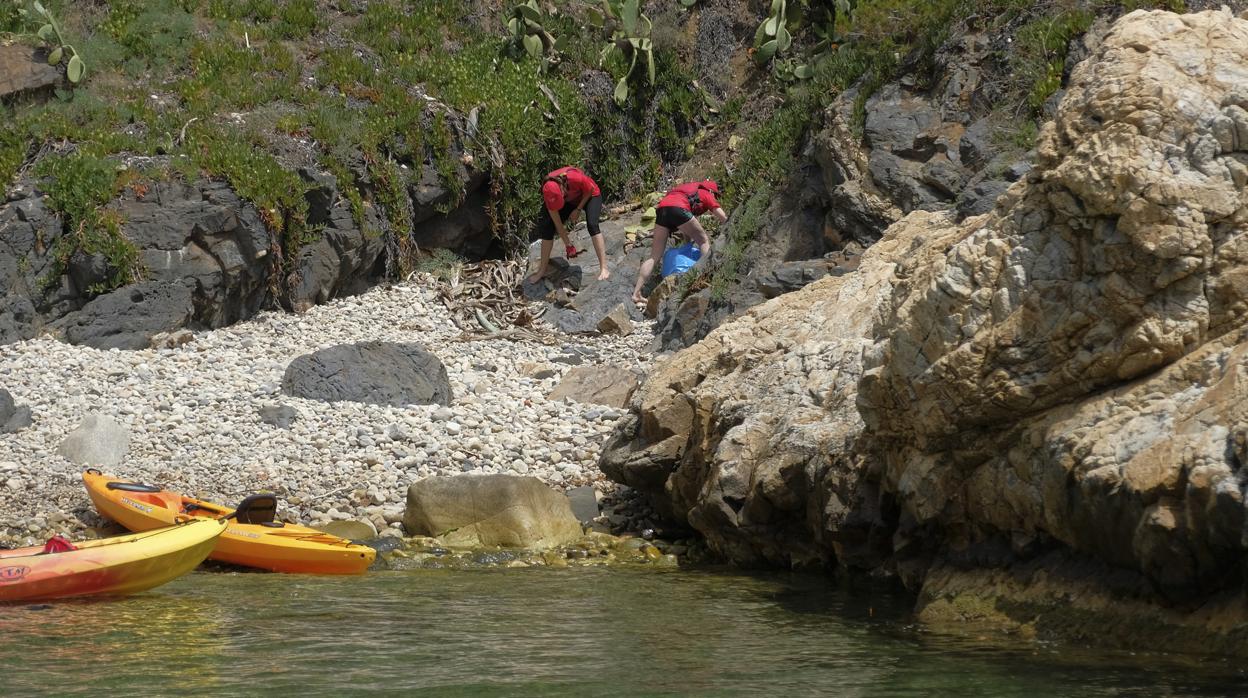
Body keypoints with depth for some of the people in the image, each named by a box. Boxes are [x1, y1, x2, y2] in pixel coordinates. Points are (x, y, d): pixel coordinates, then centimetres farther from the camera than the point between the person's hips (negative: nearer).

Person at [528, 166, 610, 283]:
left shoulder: (575, 178, -42)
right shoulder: (548, 191, -28)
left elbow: (591, 190, -18)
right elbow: (556, 221, -19)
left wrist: (578, 210, -18)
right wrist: (567, 244, -15)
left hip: (589, 196, -4)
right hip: (570, 201, 4)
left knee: (592, 224, -29)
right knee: (547, 226, -9)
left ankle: (603, 268, -32)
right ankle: (542, 270, 4)